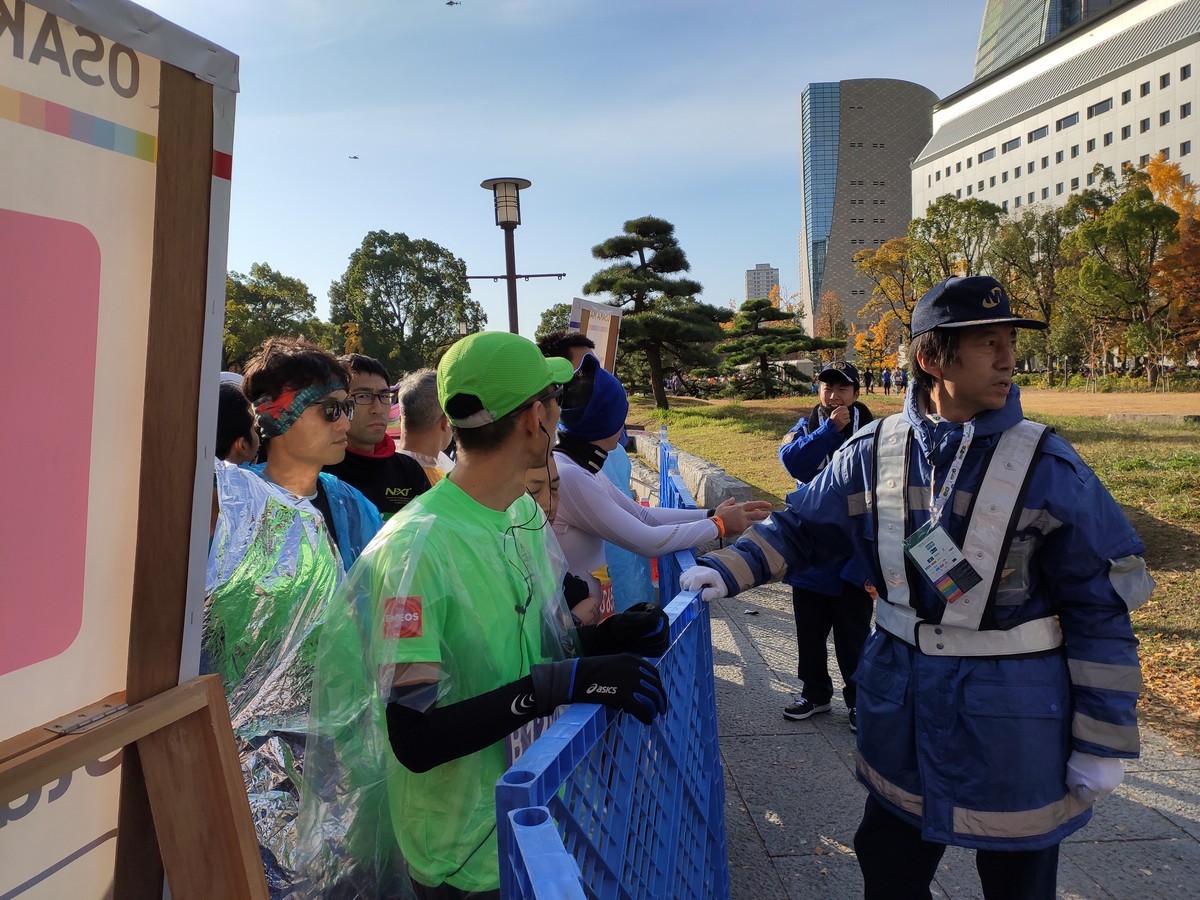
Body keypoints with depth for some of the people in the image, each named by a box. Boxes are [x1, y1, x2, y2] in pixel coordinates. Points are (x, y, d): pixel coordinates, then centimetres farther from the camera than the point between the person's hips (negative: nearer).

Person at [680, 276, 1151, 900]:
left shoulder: (1046, 466, -14)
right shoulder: (872, 453, -6)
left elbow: (1101, 608, -9)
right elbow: (799, 527, 6)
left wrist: (1102, 742, -7)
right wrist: (727, 571, -9)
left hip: (1013, 719, -3)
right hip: (899, 704, 3)